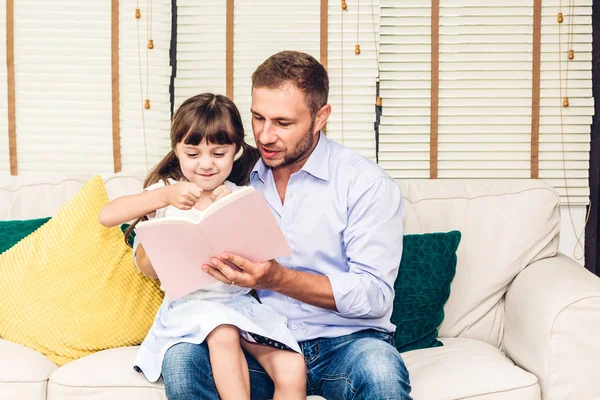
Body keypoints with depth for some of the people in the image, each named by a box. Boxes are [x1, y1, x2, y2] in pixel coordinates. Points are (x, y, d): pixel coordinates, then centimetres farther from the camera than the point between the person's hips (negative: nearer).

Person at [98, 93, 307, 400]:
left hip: (238, 301, 2)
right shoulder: (166, 191, 4)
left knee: (292, 372, -21)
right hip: (188, 303, -2)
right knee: (223, 335, -36)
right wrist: (165, 196, -23)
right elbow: (106, 216, -12)